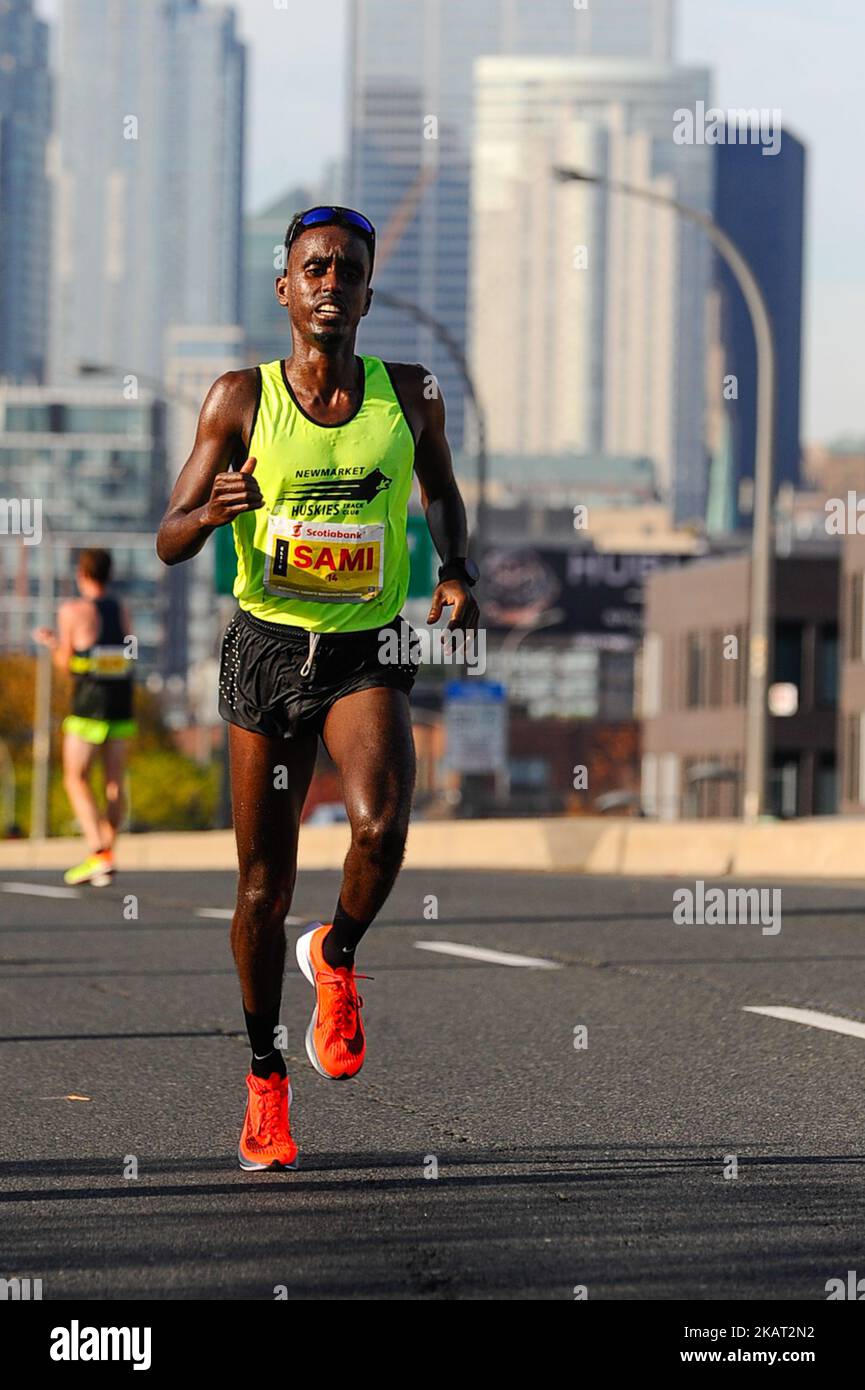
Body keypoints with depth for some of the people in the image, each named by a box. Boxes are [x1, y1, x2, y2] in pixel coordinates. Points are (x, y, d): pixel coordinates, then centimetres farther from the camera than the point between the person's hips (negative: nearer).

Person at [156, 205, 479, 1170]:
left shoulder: (410, 395, 1)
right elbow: (169, 544, -2)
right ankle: (266, 1081, 22)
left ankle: (335, 959, 3)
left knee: (380, 825, -28)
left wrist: (457, 571, 4)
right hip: (267, 647, 0)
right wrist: (211, 511, -24)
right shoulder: (241, 399, -3)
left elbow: (441, 491, 22)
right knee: (265, 884, 4)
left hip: (369, 654, 0)